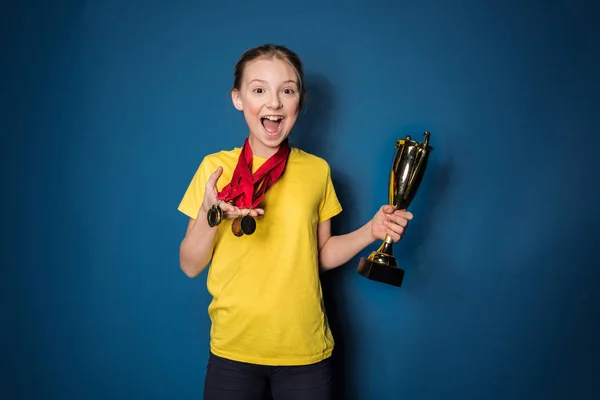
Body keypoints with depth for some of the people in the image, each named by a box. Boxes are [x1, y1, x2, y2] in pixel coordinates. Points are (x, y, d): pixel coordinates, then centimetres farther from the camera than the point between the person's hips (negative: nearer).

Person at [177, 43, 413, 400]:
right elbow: (190, 266, -3)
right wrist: (210, 214, -20)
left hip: (306, 351, 1)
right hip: (233, 349, -1)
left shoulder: (317, 170, 0)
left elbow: (320, 255, 8)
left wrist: (370, 232, -7)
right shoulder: (215, 167, -4)